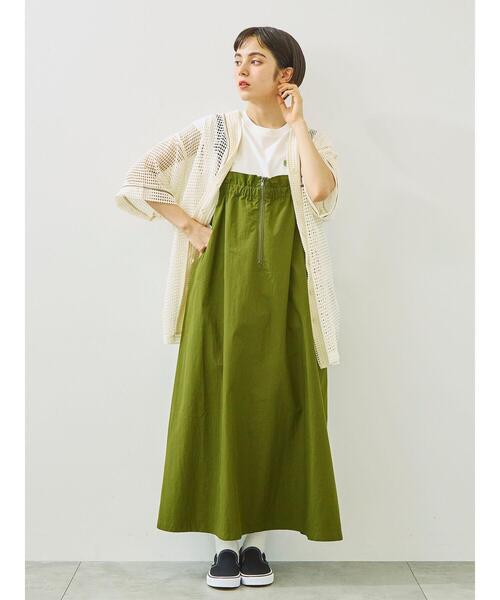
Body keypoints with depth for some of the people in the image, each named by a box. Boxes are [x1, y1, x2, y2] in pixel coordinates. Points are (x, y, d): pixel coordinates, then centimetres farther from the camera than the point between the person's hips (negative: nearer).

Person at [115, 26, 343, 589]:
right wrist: (189, 226, -4)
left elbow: (321, 191, -16)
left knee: (272, 401, 1)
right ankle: (224, 540, 10)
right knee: (219, 398, -2)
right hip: (223, 279, 0)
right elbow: (138, 178, 1)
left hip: (280, 287, 1)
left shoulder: (308, 140, 7)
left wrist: (296, 122, -7)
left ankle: (255, 538, 14)